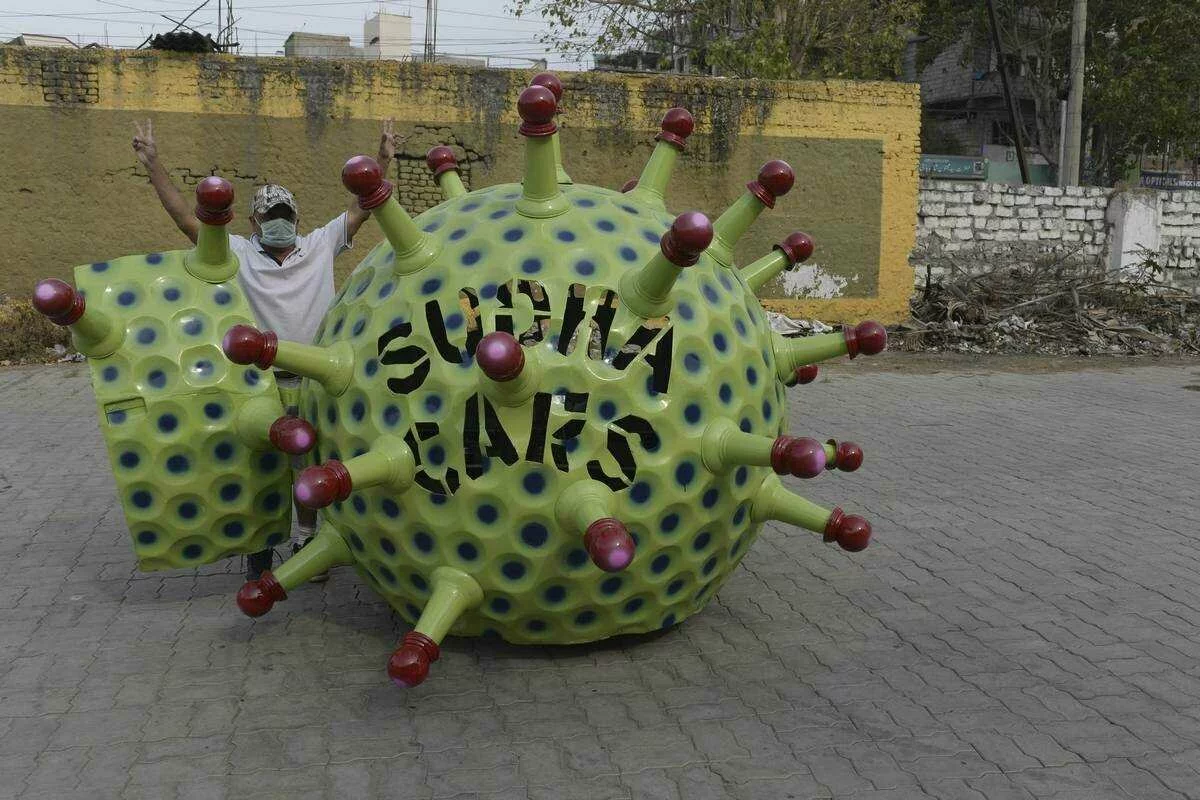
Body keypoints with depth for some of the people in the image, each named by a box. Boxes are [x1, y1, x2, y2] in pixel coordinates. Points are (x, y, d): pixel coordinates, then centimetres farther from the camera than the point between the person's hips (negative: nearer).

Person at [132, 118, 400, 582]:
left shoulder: (320, 247, 6)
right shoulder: (238, 254, 1)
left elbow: (360, 210, 5)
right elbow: (186, 218, -3)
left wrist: (383, 161, -2)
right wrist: (153, 166, -10)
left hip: (314, 385, 2)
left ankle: (305, 544, 31)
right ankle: (259, 553, 22)